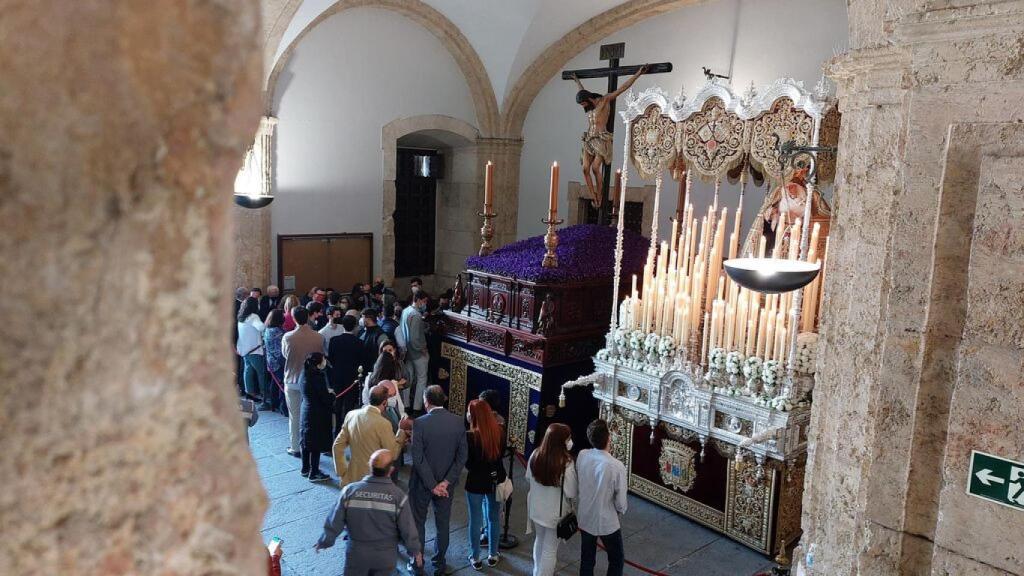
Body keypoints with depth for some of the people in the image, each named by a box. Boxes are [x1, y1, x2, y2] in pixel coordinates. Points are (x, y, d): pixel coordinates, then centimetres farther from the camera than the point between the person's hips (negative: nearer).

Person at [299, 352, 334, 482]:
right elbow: (325, 398, -21)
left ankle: (305, 469, 32)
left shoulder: (304, 374, 2)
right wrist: (332, 395, 0)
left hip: (306, 412, 9)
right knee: (316, 445, 2)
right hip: (317, 415, -9)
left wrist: (327, 393, 9)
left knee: (306, 442, 19)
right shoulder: (318, 377, -24)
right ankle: (314, 473, 9)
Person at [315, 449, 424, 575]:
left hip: (356, 554, 1)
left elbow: (334, 523, -7)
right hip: (386, 556, -1)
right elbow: (408, 528, -11)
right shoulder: (398, 496, -19)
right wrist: (415, 550, 6)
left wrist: (324, 542, 10)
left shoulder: (350, 491, -16)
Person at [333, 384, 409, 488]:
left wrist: (342, 473, 11)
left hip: (352, 478, 5)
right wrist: (402, 433, -1)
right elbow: (393, 454, -10)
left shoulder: (351, 415, -3)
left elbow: (338, 446, 3)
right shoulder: (383, 424, -20)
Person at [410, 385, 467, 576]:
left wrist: (432, 485, -14)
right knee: (443, 523, 18)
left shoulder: (419, 423, -20)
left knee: (418, 522, 17)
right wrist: (446, 482, -10)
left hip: (423, 482, -3)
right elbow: (462, 456, -9)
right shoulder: (458, 422, -9)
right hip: (446, 481, 3)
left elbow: (418, 458, -20)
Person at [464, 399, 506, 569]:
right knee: (493, 518, 19)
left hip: (476, 482, -4)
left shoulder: (470, 436, -22)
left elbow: (467, 462, -13)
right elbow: (502, 453, 5)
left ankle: (476, 558, 24)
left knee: (475, 520, 12)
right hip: (495, 480, 4)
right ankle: (493, 555, 32)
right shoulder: (499, 431, -9)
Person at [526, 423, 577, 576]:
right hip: (555, 512, -6)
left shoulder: (535, 455, -12)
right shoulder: (566, 464, -28)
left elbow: (528, 478, 4)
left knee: (540, 540, 28)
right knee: (550, 549, 12)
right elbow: (571, 493, -21)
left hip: (536, 509, 6)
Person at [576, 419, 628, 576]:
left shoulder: (582, 456, -14)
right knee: (617, 561, 18)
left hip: (585, 519, 4)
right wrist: (620, 511, 5)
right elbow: (620, 501, -16)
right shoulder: (616, 466, -27)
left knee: (586, 559, 21)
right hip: (607, 522, -4)